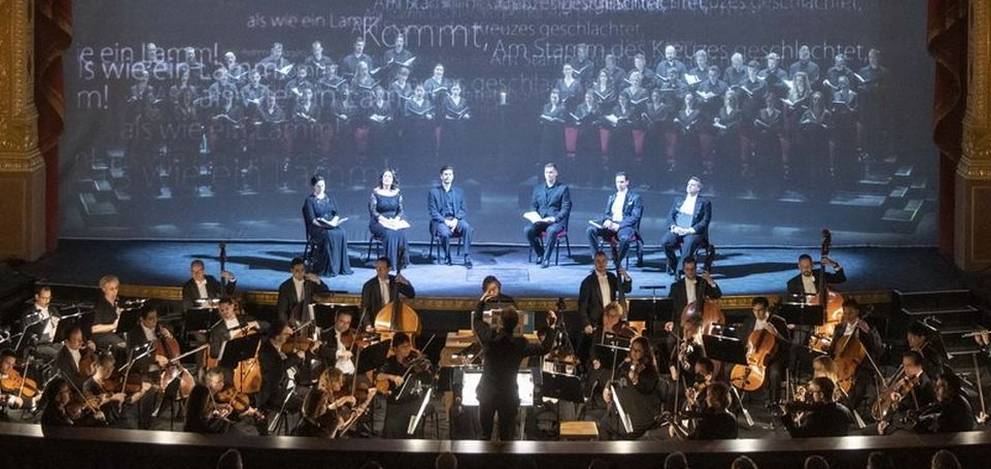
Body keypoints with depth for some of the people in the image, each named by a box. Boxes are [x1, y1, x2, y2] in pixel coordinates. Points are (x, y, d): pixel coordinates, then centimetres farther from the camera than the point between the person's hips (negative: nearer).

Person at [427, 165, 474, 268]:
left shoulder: (459, 191, 15)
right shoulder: (434, 191, 5)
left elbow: (464, 210, 8)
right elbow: (433, 212, -2)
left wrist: (456, 220, -12)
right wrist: (445, 221, -16)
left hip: (456, 220, 2)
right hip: (440, 221, -2)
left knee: (467, 227, -30)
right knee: (445, 233, -35)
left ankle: (467, 258, -26)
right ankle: (447, 258, -10)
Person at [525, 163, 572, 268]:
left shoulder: (563, 188, 6)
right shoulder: (538, 189, 19)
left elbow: (566, 208, -1)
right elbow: (533, 206, 17)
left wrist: (554, 218, -17)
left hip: (557, 221, -4)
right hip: (540, 220, 4)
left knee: (552, 230, -39)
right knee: (528, 230, -28)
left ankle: (546, 259, -29)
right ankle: (540, 254, -8)